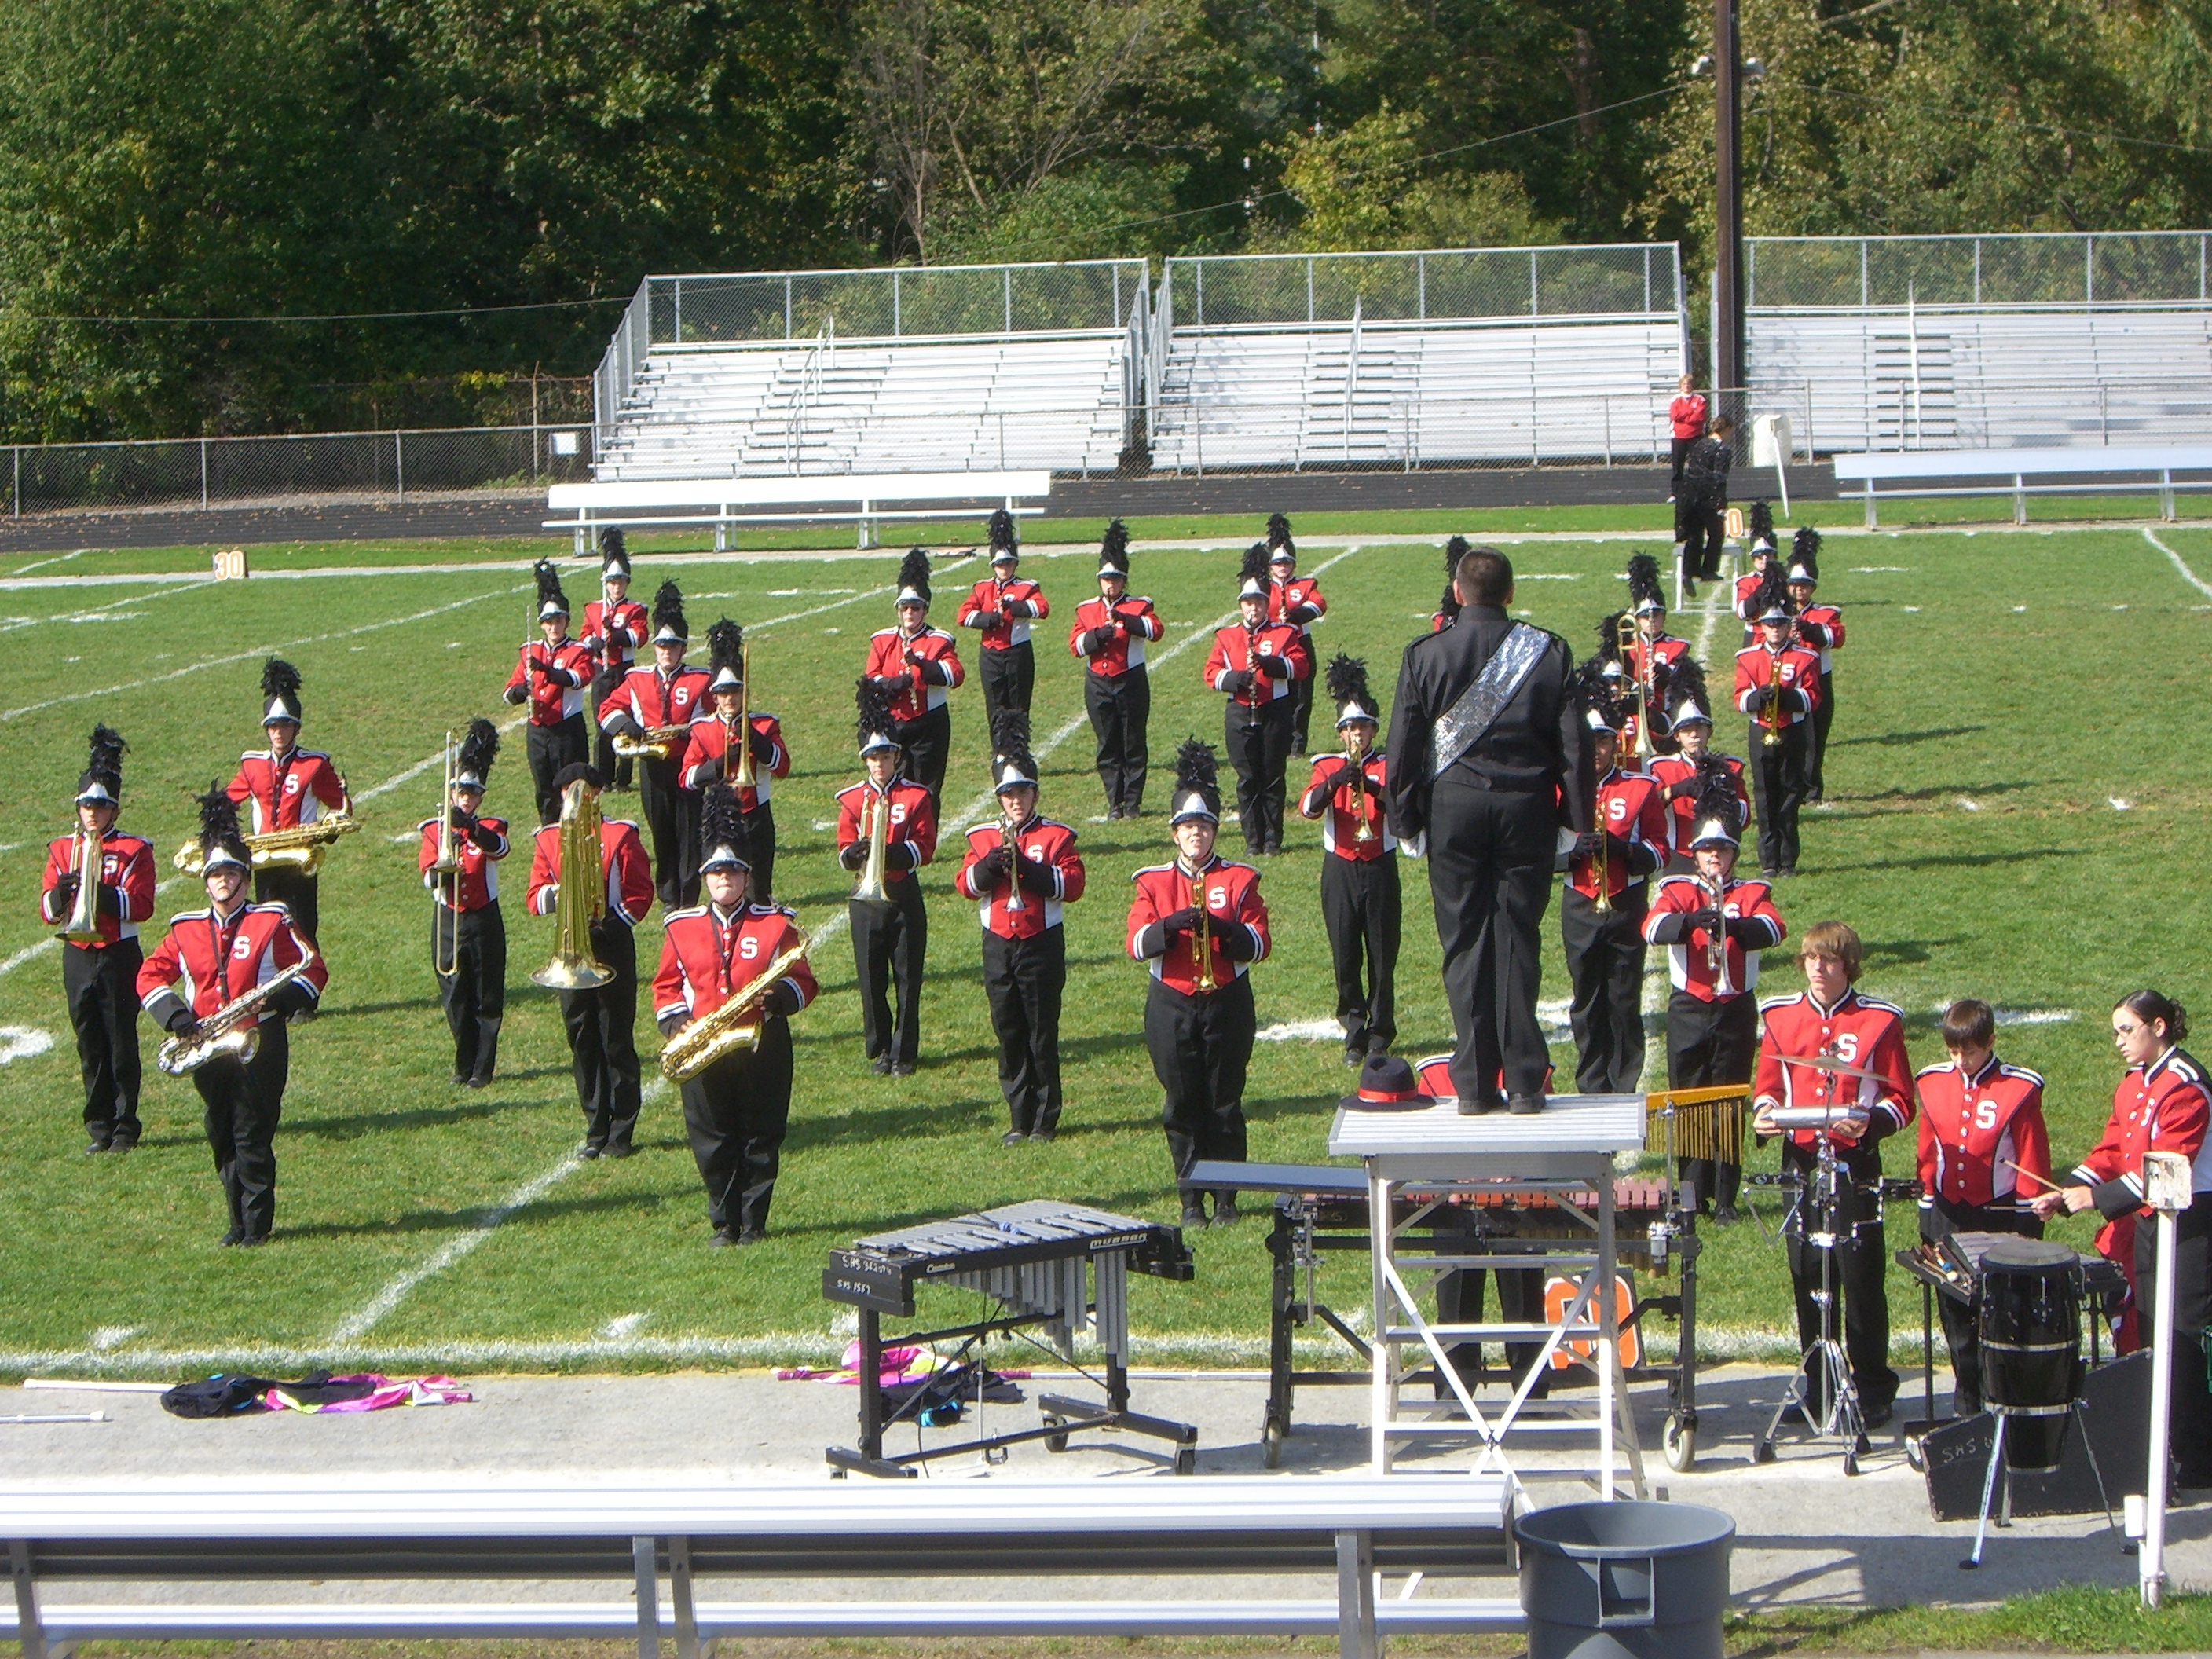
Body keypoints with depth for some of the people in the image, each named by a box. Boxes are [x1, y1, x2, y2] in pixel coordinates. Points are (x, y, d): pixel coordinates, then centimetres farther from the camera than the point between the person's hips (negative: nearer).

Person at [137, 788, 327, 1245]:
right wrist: (174, 1016, -10)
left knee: (253, 1139, -5)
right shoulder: (185, 930, 9)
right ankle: (239, 1221, 19)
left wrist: (277, 999, -19)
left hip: (260, 1046, -4)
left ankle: (257, 1224, 3)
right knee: (222, 1139, 9)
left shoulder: (272, 923, -1)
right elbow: (150, 976, 8)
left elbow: (314, 970, -2)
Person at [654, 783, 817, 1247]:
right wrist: (676, 1026, -7)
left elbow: (802, 980, 2)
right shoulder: (681, 929, 7)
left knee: (761, 1139, 3)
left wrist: (778, 996, -20)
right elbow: (667, 985, 10)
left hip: (762, 1048, -1)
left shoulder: (776, 924, 2)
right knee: (712, 1141, 4)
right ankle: (724, 1223, 14)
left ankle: (754, 1222, 13)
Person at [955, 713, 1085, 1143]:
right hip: (998, 945, 3)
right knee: (1009, 1035, 6)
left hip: (1042, 945, -3)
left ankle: (1045, 1120, 7)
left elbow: (1072, 885, -12)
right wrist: (989, 865, -18)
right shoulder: (983, 837, 8)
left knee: (1043, 1035, 0)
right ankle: (1019, 1119, 13)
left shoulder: (1056, 836, -1)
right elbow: (965, 885, 0)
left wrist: (1028, 868, -22)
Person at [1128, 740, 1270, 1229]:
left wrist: (1220, 928, -22)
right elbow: (1135, 944, -4)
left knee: (1226, 1104, 2)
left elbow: (1260, 945, -5)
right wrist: (1170, 925, -23)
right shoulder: (1153, 882, 6)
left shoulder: (1239, 879, 3)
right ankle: (1192, 1200, 10)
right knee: (1183, 1106, 2)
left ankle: (1227, 1197, 10)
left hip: (1228, 1004, -1)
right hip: (1172, 1006, 1)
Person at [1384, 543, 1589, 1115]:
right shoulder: (1550, 652, 0)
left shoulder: (1425, 655, -2)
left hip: (1453, 806, -1)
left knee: (1465, 944, 4)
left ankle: (1474, 1084, 3)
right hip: (1527, 805, 1)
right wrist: (1579, 816, 9)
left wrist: (1404, 818, 8)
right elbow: (1574, 742, 1)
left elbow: (1404, 745, 0)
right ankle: (1524, 1083, 3)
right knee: (1518, 941, 5)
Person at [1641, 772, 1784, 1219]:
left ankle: (1726, 1196, 7)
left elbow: (1773, 928, -15)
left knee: (1730, 1105, 2)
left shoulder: (1752, 893, 7)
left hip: (1736, 1010, 0)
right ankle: (1692, 1193, 10)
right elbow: (1654, 926, -16)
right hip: (1688, 1010, 0)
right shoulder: (1678, 891, 5)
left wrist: (1733, 924, -33)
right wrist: (1693, 920, -36)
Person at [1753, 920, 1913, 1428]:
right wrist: (1764, 1111, -6)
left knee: (1862, 1281, -2)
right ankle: (1818, 1386, 18)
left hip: (1855, 1165, -4)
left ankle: (1873, 1390, 8)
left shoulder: (1879, 1022, -2)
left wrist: (1869, 1122, -21)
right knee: (1808, 1280, 8)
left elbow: (1901, 1101, -1)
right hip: (1800, 1162, 4)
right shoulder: (1780, 1017, 8)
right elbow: (1767, 1085, 16)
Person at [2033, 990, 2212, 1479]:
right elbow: (2111, 1152, 14)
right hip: (2144, 1222, 9)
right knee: (2146, 1333, 10)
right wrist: (2066, 1194, 0)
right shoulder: (2132, 1085, 15)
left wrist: (2099, 1198, -22)